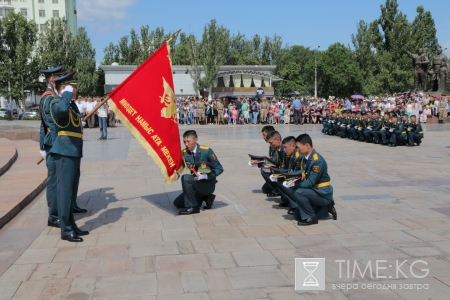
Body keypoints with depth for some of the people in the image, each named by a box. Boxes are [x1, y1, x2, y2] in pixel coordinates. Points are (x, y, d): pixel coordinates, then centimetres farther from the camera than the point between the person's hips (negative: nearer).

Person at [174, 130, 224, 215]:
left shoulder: (206, 151, -17)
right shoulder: (184, 153, -4)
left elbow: (219, 169, -15)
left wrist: (204, 176, -29)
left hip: (208, 184, -7)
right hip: (196, 184, 7)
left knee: (185, 178, -30)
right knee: (177, 203, 7)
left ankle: (193, 207, -18)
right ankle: (206, 197, 14)